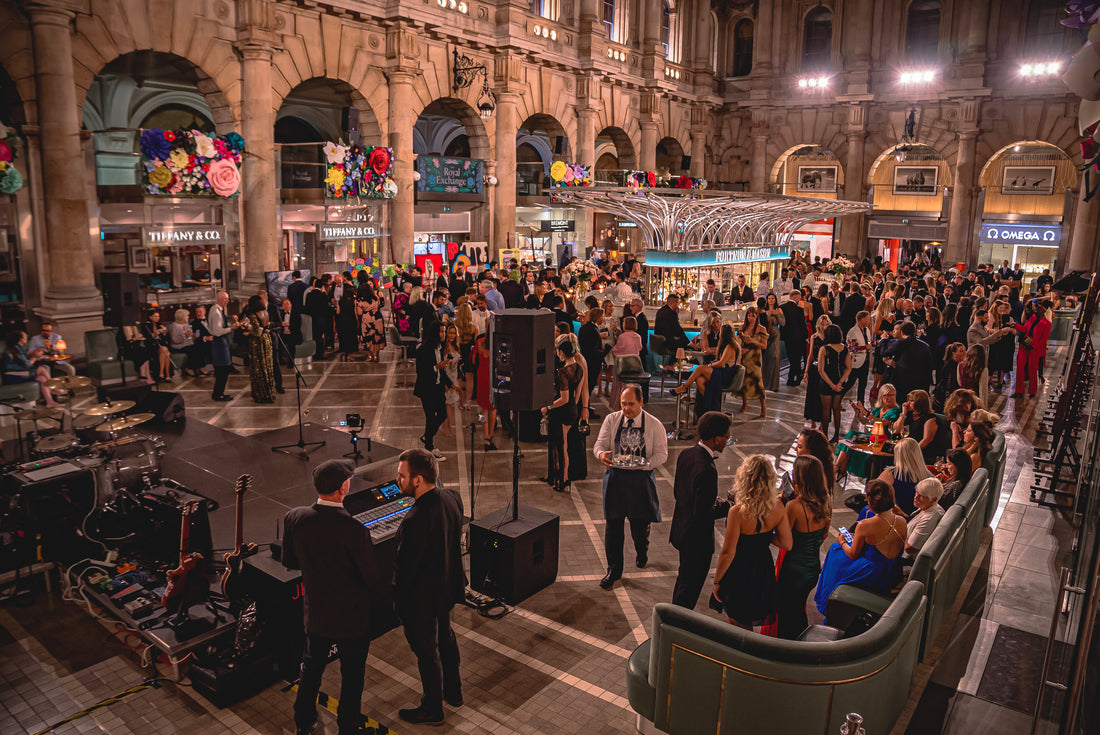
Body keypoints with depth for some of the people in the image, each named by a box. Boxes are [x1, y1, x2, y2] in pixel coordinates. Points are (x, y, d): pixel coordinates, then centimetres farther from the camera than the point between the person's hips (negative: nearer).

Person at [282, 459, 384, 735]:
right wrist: (378, 594, 2)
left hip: (315, 611, 5)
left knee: (312, 666, 27)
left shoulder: (294, 518, -16)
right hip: (351, 616, -4)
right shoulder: (354, 530, -31)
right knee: (352, 673, 19)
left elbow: (288, 561, 0)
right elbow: (372, 577, -20)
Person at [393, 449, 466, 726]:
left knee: (427, 651, 15)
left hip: (421, 599, -8)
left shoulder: (415, 521, -37)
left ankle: (432, 709, 38)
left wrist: (398, 600, -8)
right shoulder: (452, 497, -12)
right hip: (447, 587, 8)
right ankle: (453, 691, 51)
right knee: (444, 636, 29)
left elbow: (404, 567, -26)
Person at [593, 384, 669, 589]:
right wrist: (601, 454, -23)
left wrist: (645, 464, -21)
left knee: (640, 524, 9)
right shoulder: (611, 420, 0)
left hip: (641, 478, -1)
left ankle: (642, 554, 43)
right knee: (613, 525, 2)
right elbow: (599, 444, 2)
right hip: (615, 476, 1)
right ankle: (614, 569, 18)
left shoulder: (654, 425, -5)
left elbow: (661, 453, -3)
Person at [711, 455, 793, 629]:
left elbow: (728, 553, -22)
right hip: (764, 572, 5)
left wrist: (717, 581, -9)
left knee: (739, 627, 18)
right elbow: (787, 544, -4)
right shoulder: (777, 507, -14)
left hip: (739, 574, -5)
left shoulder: (738, 512, -29)